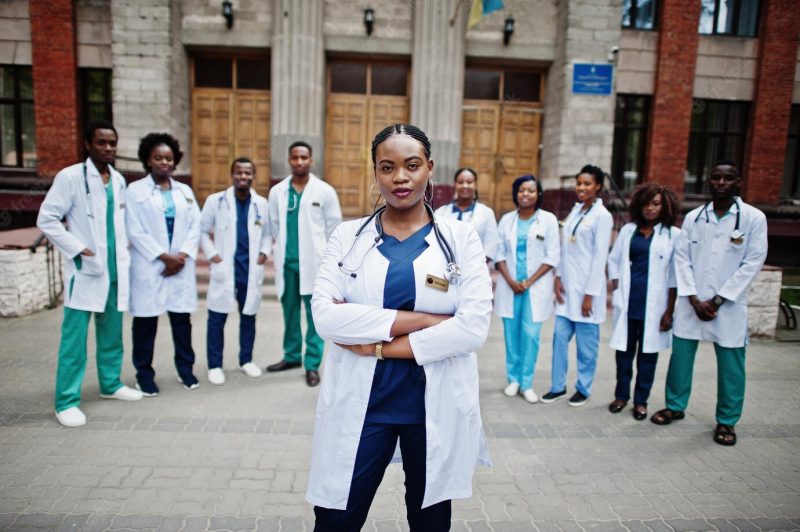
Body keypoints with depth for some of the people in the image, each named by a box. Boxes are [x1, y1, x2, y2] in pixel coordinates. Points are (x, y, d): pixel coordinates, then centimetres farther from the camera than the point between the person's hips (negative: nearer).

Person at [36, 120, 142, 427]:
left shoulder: (119, 180, 10)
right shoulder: (70, 176, -8)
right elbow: (46, 219, -9)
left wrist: (124, 248, 7)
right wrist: (78, 250, -15)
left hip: (115, 269, 6)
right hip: (85, 270, -6)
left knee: (111, 333, 15)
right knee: (75, 337, -3)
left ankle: (110, 384, 29)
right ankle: (66, 401, 6)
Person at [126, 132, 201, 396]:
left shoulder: (185, 191, 14)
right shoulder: (135, 190, 2)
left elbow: (195, 226, 7)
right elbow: (135, 231, -6)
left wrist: (183, 255, -7)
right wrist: (164, 256, -12)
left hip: (181, 265, 3)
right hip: (149, 266, -3)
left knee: (182, 318, 7)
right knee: (146, 320, 2)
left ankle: (185, 368, 20)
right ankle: (144, 373, 14)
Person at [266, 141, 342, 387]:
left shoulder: (325, 191, -4)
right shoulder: (277, 191, 3)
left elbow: (334, 225, 3)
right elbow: (274, 224, 14)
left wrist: (316, 248, 9)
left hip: (314, 261, -3)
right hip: (286, 261, 3)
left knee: (315, 314, 0)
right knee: (289, 311, 13)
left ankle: (313, 364, 8)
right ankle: (292, 355, 28)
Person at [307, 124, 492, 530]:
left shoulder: (461, 238, -3)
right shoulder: (348, 236, 0)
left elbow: (474, 326, -14)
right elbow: (325, 315, -14)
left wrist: (380, 345, -15)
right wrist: (422, 320, -18)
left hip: (437, 407, 0)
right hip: (359, 404, 0)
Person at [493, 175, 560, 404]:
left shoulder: (548, 219, 1)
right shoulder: (507, 219, 8)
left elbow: (552, 257, -3)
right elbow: (499, 253, 5)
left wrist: (529, 282, -9)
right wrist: (510, 281, -8)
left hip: (536, 287, -2)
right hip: (509, 285, 2)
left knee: (530, 335, -3)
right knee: (511, 333, 5)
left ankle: (527, 383, 8)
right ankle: (513, 379, 17)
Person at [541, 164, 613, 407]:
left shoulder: (602, 216, -8)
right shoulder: (575, 210, 11)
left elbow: (600, 257, -11)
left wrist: (590, 294, -13)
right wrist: (558, 277, 4)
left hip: (586, 287, -6)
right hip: (567, 285, 6)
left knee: (586, 342, 5)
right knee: (560, 337, 8)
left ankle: (583, 388, 21)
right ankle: (558, 386, 20)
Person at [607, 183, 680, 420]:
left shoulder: (673, 234, -1)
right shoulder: (628, 230, 9)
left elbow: (674, 276, -3)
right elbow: (614, 260, 14)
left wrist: (669, 310, -6)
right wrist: (616, 290, 3)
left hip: (653, 304, -2)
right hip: (627, 301, 2)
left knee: (647, 353, 7)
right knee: (624, 350, 9)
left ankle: (641, 400, 20)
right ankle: (621, 395, 24)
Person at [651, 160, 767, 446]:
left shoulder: (753, 218, -3)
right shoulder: (693, 217, 5)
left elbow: (752, 263, -6)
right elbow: (682, 259, 3)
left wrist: (717, 301, -9)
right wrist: (694, 299, -7)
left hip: (729, 305, -2)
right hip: (691, 303, 2)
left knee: (730, 365, 4)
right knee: (680, 355, 8)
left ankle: (726, 421, 22)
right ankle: (675, 406, 28)